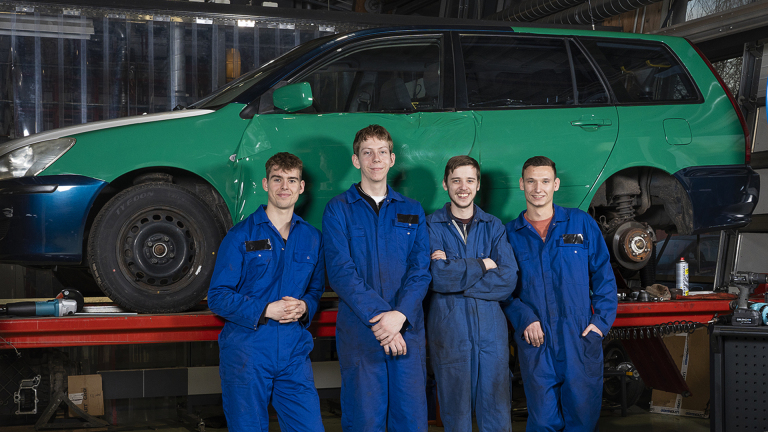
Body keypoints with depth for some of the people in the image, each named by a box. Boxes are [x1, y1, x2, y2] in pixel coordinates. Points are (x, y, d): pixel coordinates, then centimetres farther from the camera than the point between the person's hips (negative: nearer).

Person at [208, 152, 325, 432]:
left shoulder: (312, 238, 10)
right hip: (246, 353, -3)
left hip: (294, 354, 3)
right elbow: (218, 297, -4)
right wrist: (266, 310, -16)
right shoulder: (240, 236, -2)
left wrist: (305, 307, -5)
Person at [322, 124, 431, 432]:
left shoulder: (411, 211, 14)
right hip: (358, 333, -2)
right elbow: (340, 272, -6)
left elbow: (421, 271, 4)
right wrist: (377, 316, -16)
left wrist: (399, 315, -14)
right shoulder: (338, 210, 5)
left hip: (407, 330, 2)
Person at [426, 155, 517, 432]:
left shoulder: (494, 227, 11)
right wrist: (482, 265, -5)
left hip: (491, 328, 2)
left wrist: (455, 272, -11)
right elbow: (437, 277, -13)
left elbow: (508, 279, -4)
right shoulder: (431, 227, 2)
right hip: (449, 329, -2)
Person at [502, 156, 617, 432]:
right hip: (535, 341, 0)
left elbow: (603, 275, 7)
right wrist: (525, 319, -10)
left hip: (580, 339, 0)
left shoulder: (581, 223, 6)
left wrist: (601, 321, -3)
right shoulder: (510, 234, 8)